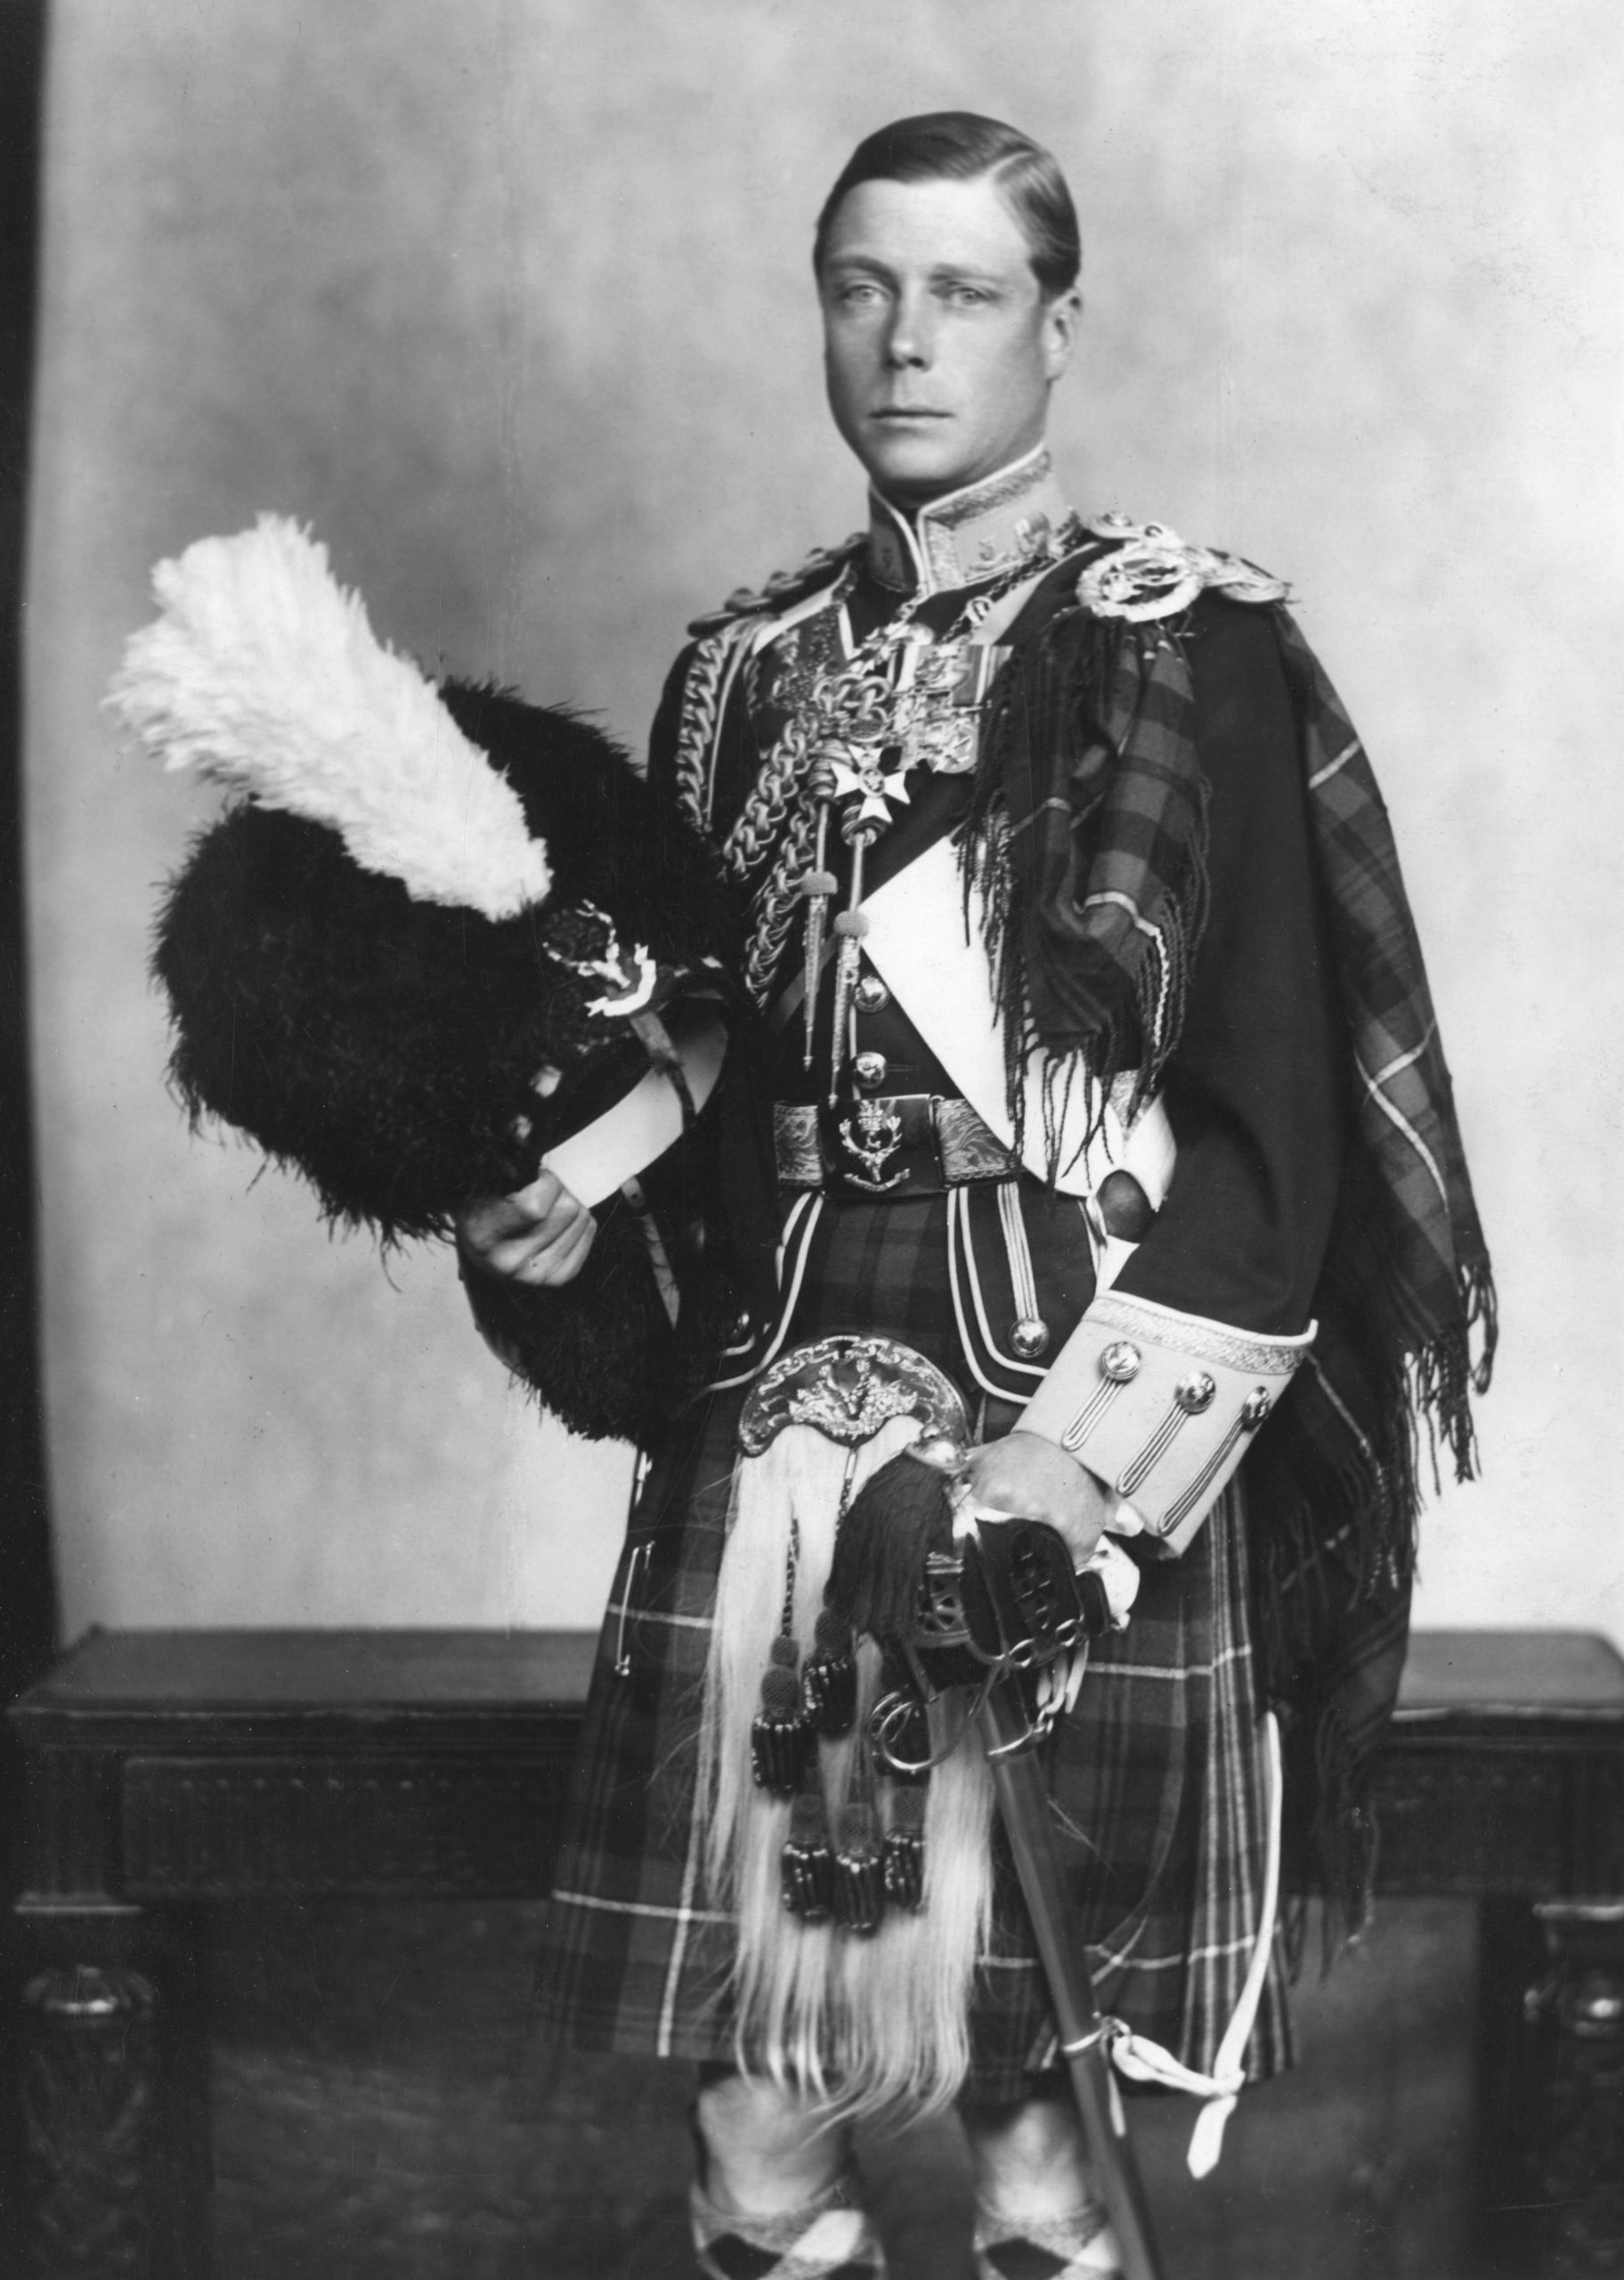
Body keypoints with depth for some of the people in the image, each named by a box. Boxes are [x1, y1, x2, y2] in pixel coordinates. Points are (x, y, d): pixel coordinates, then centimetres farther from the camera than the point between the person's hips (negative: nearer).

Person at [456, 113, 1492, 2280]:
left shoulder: (1196, 646, -1)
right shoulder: (745, 666, 12)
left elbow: (1272, 1096, -6)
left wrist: (1090, 1450, -15)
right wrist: (565, 1199, -4)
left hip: (1087, 1369, -3)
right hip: (785, 1357, 4)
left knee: (1037, 1963, 0)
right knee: (751, 2006, 1)